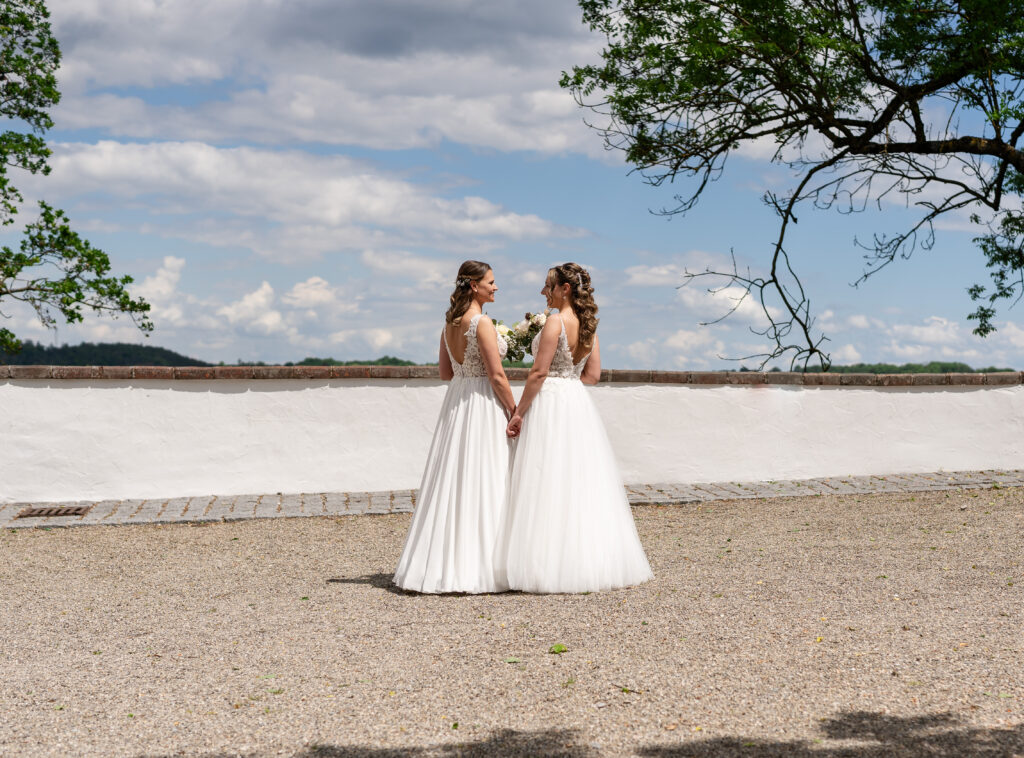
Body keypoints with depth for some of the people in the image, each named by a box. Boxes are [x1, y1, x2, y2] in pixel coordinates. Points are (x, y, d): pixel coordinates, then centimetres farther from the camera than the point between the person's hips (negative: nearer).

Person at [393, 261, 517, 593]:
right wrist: (515, 413, -10)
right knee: (483, 482, -4)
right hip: (483, 405, -8)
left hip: (456, 402, 8)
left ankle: (444, 561, 15)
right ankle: (480, 565, -1)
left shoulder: (450, 322, 10)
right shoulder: (482, 322, -15)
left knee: (454, 480, 11)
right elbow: (497, 376, -16)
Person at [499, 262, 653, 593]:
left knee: (548, 484, -4)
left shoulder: (556, 321, -14)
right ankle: (591, 559, 15)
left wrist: (519, 412, -12)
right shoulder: (588, 324, 9)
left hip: (550, 404, -8)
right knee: (580, 484, 11)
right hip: (578, 403, 8)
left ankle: (551, 565, -4)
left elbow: (539, 372, -16)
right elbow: (592, 374, 12)